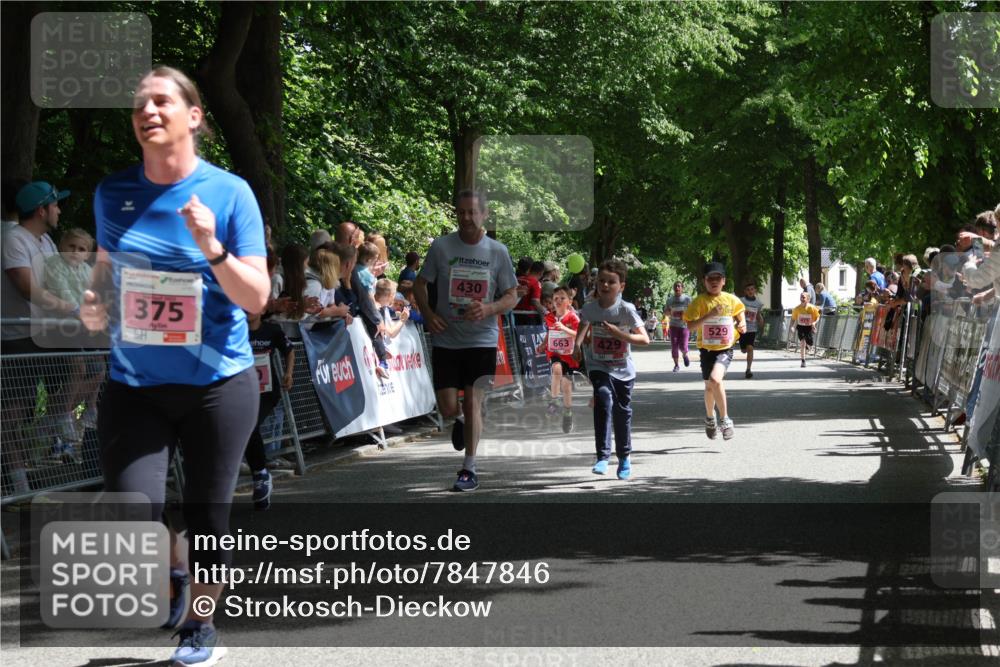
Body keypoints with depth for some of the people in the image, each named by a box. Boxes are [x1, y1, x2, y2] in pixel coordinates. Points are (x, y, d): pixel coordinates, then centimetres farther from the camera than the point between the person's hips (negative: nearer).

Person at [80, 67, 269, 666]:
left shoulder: (229, 192, -6)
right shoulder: (114, 193, 3)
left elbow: (257, 297, -7)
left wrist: (212, 248, -23)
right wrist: (96, 306, -2)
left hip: (217, 383, -2)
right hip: (134, 384, 2)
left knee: (208, 513, 7)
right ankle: (175, 566, 26)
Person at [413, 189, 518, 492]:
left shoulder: (497, 251, -1)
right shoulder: (441, 246, -2)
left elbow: (512, 296, 3)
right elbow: (420, 283, 7)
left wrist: (488, 310, -17)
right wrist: (428, 314, -11)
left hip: (482, 339, -1)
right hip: (446, 339, 1)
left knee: (473, 401, -5)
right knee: (447, 407, -1)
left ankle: (469, 469, 7)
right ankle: (461, 421, 38)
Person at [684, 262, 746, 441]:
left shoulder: (731, 299, 1)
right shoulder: (700, 301, -5)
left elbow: (739, 315, 21)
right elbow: (690, 325, -13)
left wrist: (741, 325, 0)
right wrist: (710, 315, -23)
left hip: (725, 348, -1)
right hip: (707, 349, 1)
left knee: (715, 379, -25)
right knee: (709, 386, 12)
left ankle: (724, 419, -12)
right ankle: (710, 417, 41)